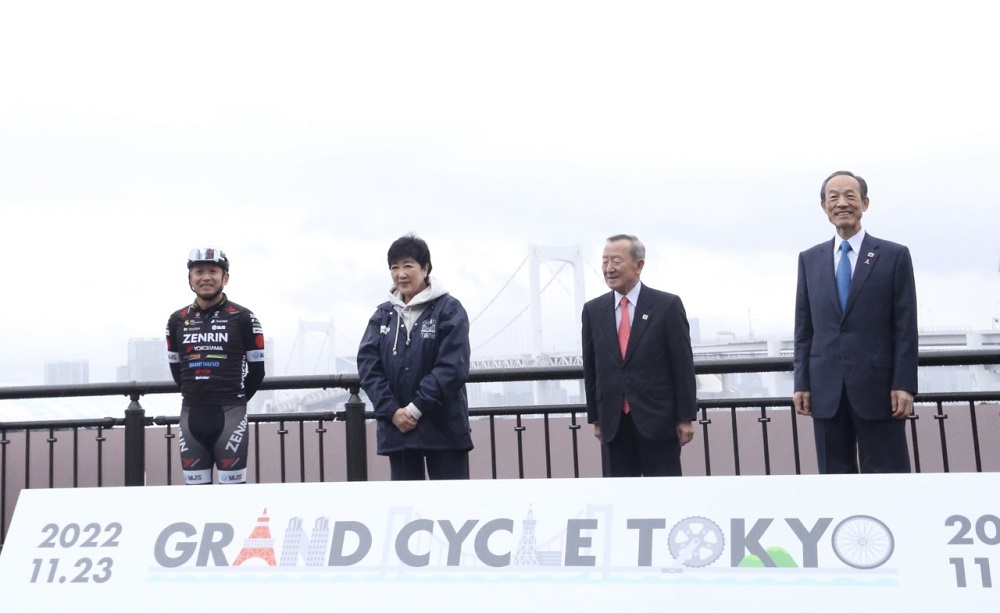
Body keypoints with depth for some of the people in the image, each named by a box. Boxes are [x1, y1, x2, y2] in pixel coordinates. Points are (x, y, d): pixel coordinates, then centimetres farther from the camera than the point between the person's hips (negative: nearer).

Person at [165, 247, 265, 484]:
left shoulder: (243, 317, -1)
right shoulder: (177, 320, 9)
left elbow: (256, 369, 4)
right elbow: (176, 367, 19)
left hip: (230, 413, -3)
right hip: (191, 414, 4)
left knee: (232, 485, -2)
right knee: (195, 485, 8)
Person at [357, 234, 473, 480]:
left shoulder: (449, 309, -5)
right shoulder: (382, 314, 8)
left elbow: (453, 367, -13)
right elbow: (367, 364, 1)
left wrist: (417, 408, -15)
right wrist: (391, 410, -11)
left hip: (443, 427, -4)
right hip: (396, 427, 4)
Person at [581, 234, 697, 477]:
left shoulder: (667, 305, -3)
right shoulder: (593, 310, 7)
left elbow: (683, 365, -3)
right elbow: (590, 368, 10)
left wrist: (685, 417, -5)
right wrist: (595, 418, 9)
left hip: (658, 420, -3)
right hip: (613, 423, 3)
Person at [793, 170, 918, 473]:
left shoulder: (894, 255, 4)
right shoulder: (809, 259, 12)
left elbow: (906, 328, -1)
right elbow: (804, 328, 10)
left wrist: (904, 384, -8)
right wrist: (802, 383, 4)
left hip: (878, 385, -3)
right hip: (826, 388, 3)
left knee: (887, 470, 1)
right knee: (834, 472, 7)